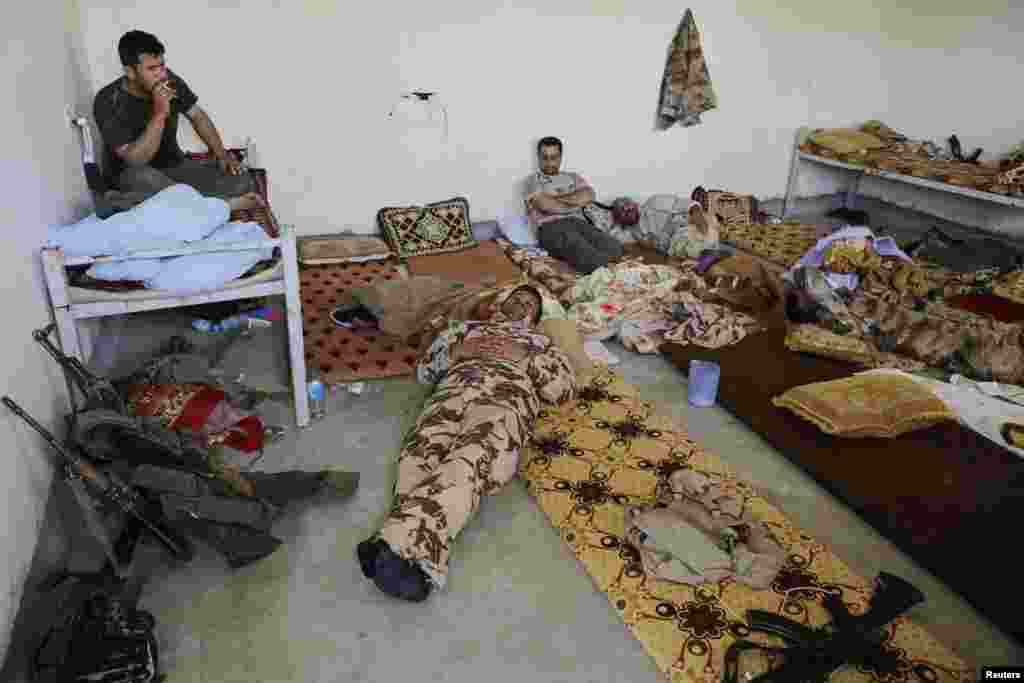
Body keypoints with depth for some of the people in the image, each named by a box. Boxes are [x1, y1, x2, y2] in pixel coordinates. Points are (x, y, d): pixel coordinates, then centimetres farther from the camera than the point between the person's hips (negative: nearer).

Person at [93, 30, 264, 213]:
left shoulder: (170, 81, -9)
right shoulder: (109, 101, -21)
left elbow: (198, 117, 7)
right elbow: (136, 161, -28)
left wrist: (222, 155, -7)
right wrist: (160, 114, -34)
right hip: (132, 177, -3)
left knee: (242, 183, -16)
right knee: (141, 177, -42)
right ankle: (221, 204, -27)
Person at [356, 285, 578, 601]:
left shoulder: (540, 341, 37)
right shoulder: (467, 326, 41)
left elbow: (564, 388, 17)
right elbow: (425, 370, 31)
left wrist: (523, 357, 7)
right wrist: (458, 351, 15)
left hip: (507, 396, -2)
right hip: (456, 387, 2)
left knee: (470, 463, -38)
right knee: (421, 453, -35)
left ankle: (399, 546, -57)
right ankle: (419, 559, -52)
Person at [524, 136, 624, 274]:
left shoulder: (573, 177, 30)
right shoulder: (534, 180, 19)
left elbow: (588, 196, 7)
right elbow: (545, 205, -2)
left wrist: (554, 197, 2)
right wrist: (574, 203, 8)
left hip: (579, 223, 5)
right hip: (551, 227, -4)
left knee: (614, 247, -29)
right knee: (584, 252, -40)